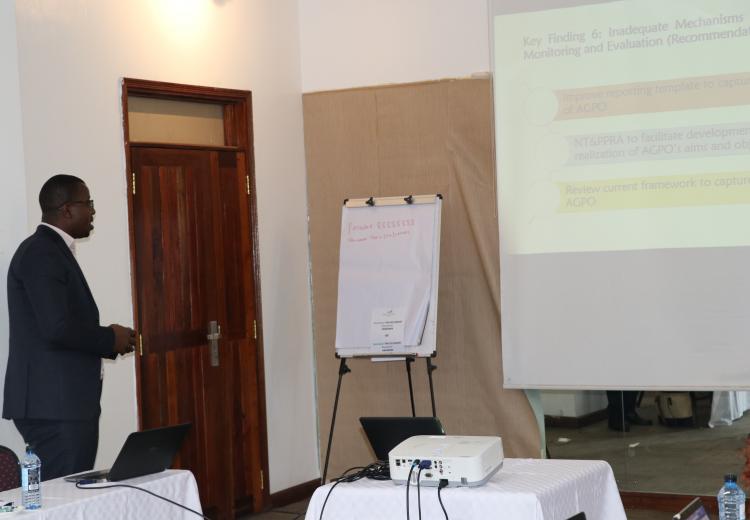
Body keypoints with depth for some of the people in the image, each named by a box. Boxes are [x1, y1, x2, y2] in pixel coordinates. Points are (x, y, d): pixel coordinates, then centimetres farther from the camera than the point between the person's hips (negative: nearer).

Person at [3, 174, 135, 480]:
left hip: (65, 402, 10)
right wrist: (110, 338, -8)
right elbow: (57, 327, -23)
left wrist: (108, 342, 9)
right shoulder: (41, 253, -13)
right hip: (54, 405, -10)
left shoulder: (53, 251, 18)